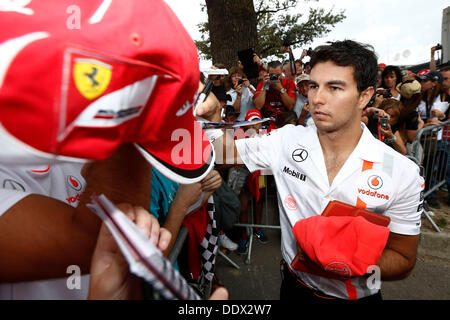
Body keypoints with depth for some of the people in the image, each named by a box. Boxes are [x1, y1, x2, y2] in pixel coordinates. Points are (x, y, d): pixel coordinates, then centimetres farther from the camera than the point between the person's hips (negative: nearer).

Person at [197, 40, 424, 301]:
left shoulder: (402, 173, -19)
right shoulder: (287, 140, -13)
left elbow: (403, 261, -11)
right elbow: (227, 151, -6)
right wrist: (212, 116, -26)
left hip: (357, 293, -1)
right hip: (295, 286, 2)